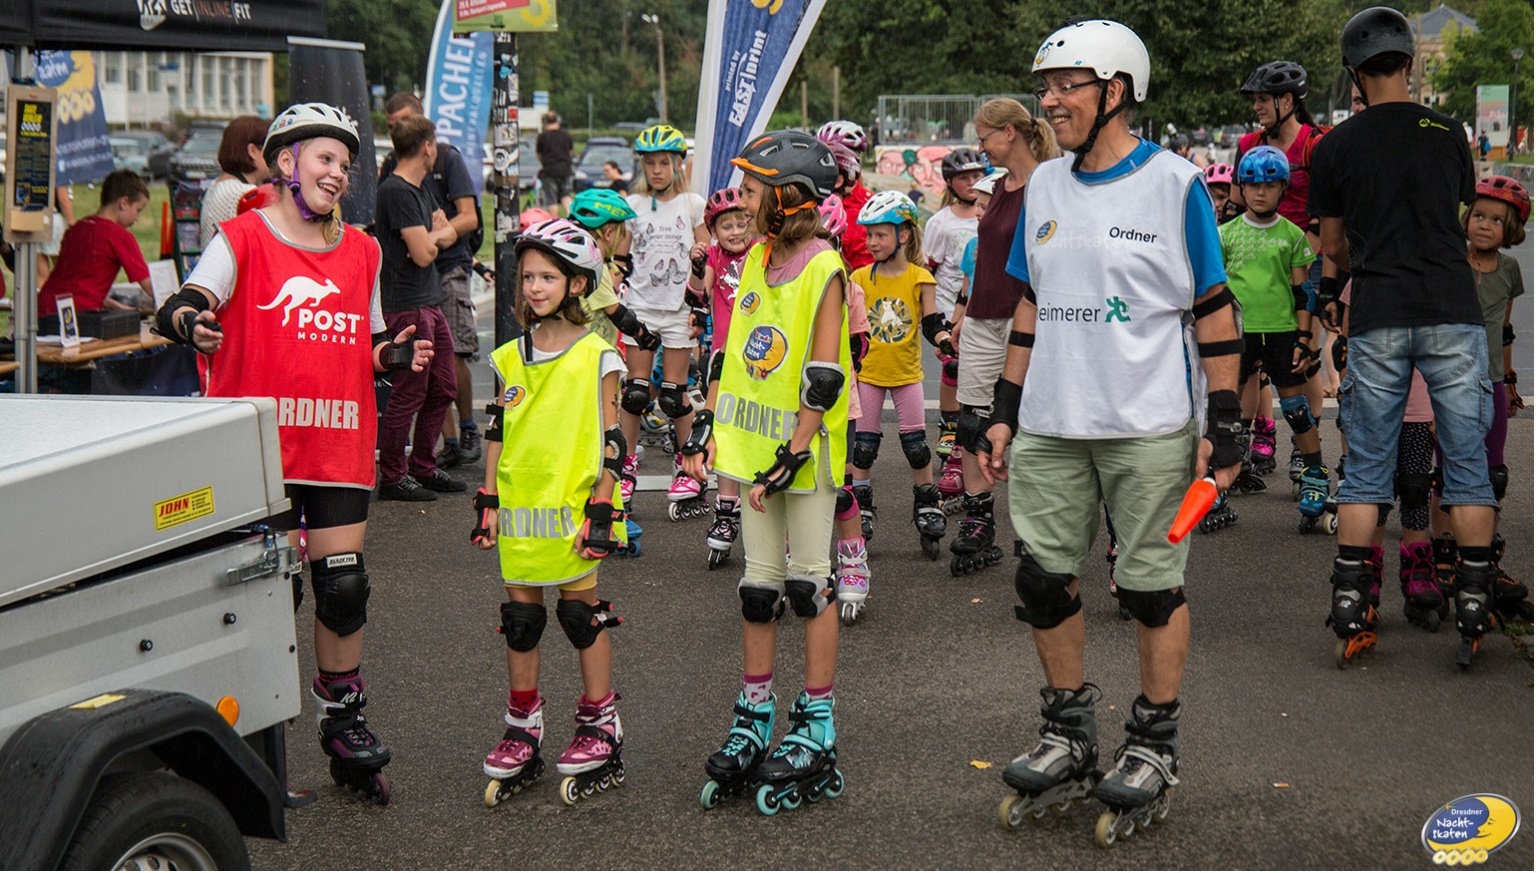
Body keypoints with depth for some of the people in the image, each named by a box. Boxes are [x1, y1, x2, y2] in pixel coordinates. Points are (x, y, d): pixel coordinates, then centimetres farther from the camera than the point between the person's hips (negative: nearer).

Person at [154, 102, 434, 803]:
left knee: (343, 584, 4)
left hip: (340, 444, 4)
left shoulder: (361, 251, 14)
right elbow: (183, 306, -16)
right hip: (260, 445, -4)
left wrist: (397, 354, 1)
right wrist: (192, 323, -39)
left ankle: (344, 720, 20)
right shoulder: (243, 239, -2)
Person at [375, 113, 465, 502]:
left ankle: (423, 468, 24)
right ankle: (392, 477, 3)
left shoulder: (419, 188, 17)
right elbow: (423, 254, -19)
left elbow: (450, 233, 16)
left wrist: (434, 235, -5)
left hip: (431, 302, 10)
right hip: (407, 306, -10)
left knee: (443, 389, 13)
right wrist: (435, 237, 2)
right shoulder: (395, 191, -15)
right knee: (409, 393, -5)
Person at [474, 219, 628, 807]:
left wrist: (600, 510, -10)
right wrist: (488, 502, 8)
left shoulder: (597, 357, -6)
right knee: (520, 619, 8)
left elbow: (611, 441, -7)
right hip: (519, 511, 5)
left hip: (573, 509, -5)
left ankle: (600, 729, 15)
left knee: (582, 614, 3)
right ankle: (522, 734, 18)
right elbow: (497, 434, 13)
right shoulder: (509, 358, 8)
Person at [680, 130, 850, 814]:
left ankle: (816, 728, 9)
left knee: (808, 582, 0)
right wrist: (706, 424, 9)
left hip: (804, 449, -7)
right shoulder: (756, 260, 10)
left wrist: (794, 454, -20)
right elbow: (731, 351, 15)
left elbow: (824, 378, -16)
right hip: (753, 443, 7)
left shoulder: (823, 269, -13)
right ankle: (754, 720, 19)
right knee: (758, 584, 11)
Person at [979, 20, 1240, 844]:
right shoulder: (1044, 186, 10)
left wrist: (1223, 424, -8)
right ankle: (1069, 736, 22)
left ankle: (1153, 746, 17)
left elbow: (1214, 311, -4)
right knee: (1042, 580, 5)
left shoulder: (1174, 183, -6)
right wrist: (1004, 410, 13)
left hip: (1149, 428, -5)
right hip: (1050, 428, 5)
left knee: (1151, 586, 2)